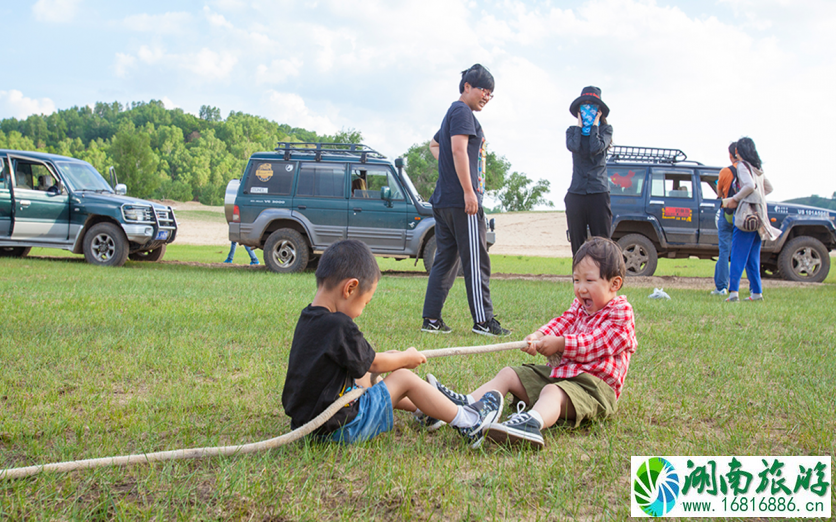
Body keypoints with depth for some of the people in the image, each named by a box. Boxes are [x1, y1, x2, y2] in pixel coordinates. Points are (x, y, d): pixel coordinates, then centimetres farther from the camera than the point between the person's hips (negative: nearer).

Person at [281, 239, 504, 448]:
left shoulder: (308, 319, 4)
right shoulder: (338, 326, -24)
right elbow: (373, 363, -7)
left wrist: (389, 357, 20)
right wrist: (405, 358, 10)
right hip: (342, 427, -9)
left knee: (364, 379, 28)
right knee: (404, 378, 1)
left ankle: (424, 407, 41)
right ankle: (465, 422, 12)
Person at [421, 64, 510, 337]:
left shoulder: (452, 114, 24)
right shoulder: (462, 112, -8)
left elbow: (434, 144, 40)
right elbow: (459, 149, -20)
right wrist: (469, 191, -22)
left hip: (443, 200, 10)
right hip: (461, 201, -10)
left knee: (445, 260, 10)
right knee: (476, 261, -7)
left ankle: (431, 319, 9)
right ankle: (483, 320, -4)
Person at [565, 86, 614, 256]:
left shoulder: (605, 129, 10)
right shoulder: (572, 131, 14)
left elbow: (596, 148, -10)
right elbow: (573, 147, -8)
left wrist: (594, 126, 0)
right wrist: (579, 126, 3)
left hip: (599, 191, -2)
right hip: (576, 192, 2)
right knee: (577, 243, 2)